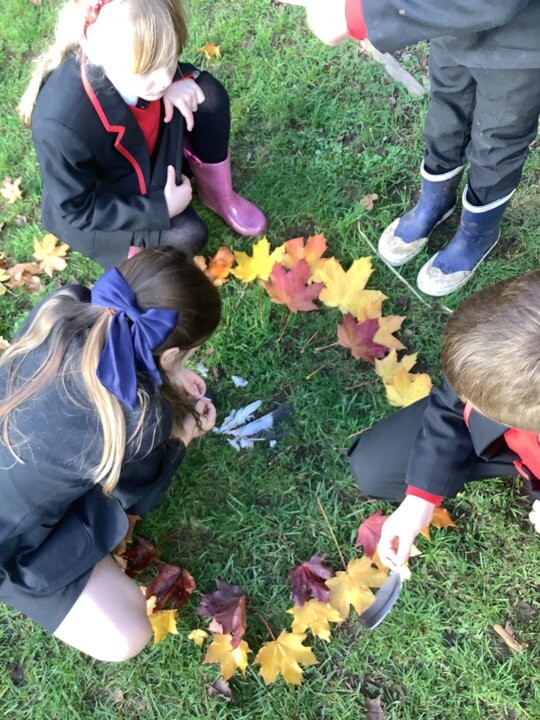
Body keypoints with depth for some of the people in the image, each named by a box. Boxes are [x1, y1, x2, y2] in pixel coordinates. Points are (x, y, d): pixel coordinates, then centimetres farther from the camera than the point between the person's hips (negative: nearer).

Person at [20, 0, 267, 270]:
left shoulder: (139, 54, -25)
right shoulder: (61, 124, -41)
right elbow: (76, 209, -27)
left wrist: (178, 78, -23)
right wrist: (161, 209, -28)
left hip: (147, 152, 6)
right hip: (93, 210, -6)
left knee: (208, 93, -13)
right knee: (187, 236, -25)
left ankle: (218, 195, 5)